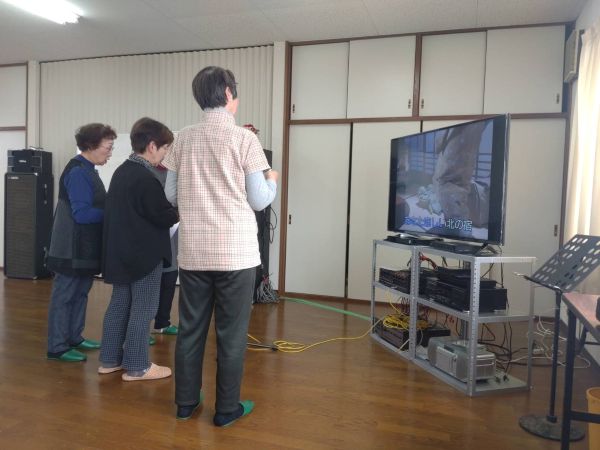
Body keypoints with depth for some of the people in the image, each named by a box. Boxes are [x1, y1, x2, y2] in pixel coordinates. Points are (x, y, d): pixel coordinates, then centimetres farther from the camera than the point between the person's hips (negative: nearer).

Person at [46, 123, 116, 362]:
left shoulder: (88, 170, 11)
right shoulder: (78, 172, -18)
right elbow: (82, 213, -24)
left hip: (85, 247, 10)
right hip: (73, 249, -10)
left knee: (80, 293, 17)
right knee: (64, 296, 1)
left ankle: (74, 337, 30)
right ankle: (57, 347, 11)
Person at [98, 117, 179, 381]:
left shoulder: (121, 171, 10)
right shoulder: (145, 178, -19)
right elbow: (163, 216, -19)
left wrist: (170, 210, 10)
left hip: (121, 251, 9)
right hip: (145, 253, -9)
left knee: (119, 304, 15)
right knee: (143, 309, 1)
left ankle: (109, 360, 25)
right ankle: (136, 367, 10)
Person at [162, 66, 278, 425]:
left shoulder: (183, 139, 4)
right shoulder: (244, 138, -8)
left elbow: (170, 194, 9)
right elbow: (259, 200, -6)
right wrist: (273, 181, 14)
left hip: (192, 251, 4)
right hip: (235, 252, -4)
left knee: (190, 329, 15)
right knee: (232, 334, 8)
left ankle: (186, 402, 29)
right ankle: (227, 408, 20)